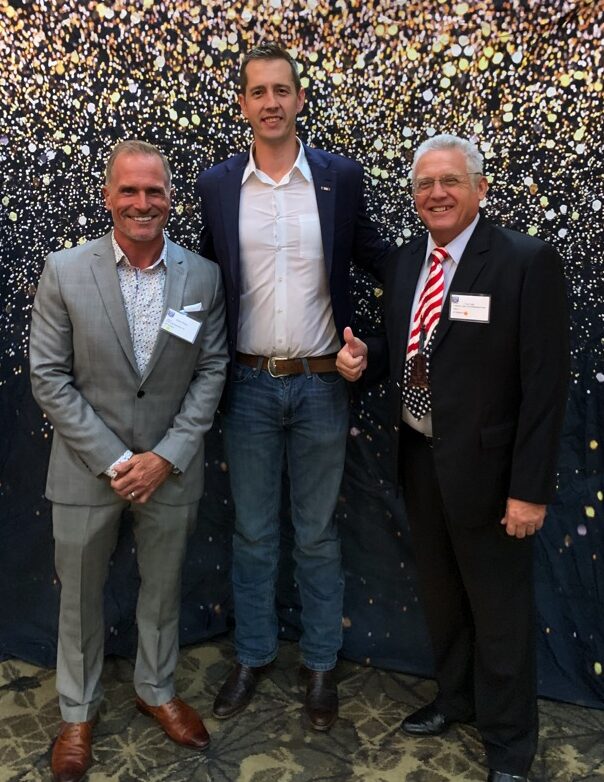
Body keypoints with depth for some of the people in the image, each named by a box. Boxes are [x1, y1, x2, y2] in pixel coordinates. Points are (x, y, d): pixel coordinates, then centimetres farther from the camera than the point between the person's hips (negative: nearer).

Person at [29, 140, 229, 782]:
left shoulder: (203, 277, -3)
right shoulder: (64, 272, -8)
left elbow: (212, 370, -1)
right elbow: (49, 377, -8)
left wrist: (167, 456, -10)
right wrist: (113, 461, -13)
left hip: (170, 467, 2)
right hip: (87, 466, -1)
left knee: (163, 586, 18)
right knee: (80, 593, 14)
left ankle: (156, 690, 43)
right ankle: (77, 711, 37)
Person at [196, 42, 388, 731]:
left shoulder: (341, 176, 0)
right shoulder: (216, 185, 3)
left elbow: (372, 255, 8)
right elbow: (210, 279, 9)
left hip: (320, 384, -1)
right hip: (249, 385, 1)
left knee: (317, 533, 11)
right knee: (252, 531, 13)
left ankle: (320, 665, 29)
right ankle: (252, 657, 32)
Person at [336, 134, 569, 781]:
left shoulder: (527, 262, -14)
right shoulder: (404, 262, 6)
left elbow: (545, 382, -16)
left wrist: (530, 488, -18)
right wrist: (364, 356, -7)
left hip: (483, 466, -6)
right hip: (418, 460, 6)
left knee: (499, 610, 10)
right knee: (439, 595, 23)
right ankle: (455, 697, 47)